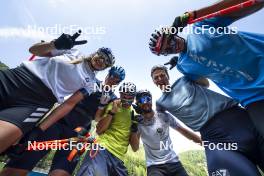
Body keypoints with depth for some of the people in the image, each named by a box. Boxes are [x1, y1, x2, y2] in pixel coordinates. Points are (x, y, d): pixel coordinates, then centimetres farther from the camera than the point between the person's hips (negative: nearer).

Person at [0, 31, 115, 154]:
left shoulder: (90, 83, 7)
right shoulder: (73, 53, 15)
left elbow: (70, 103, -3)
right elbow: (34, 50, 12)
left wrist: (39, 130, -10)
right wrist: (54, 44, -10)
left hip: (38, 100, -3)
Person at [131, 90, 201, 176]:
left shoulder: (164, 116, -6)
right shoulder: (138, 122, -6)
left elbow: (184, 131, 2)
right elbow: (135, 148, -8)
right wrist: (133, 130, -22)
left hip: (173, 162, 2)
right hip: (154, 166, -1)